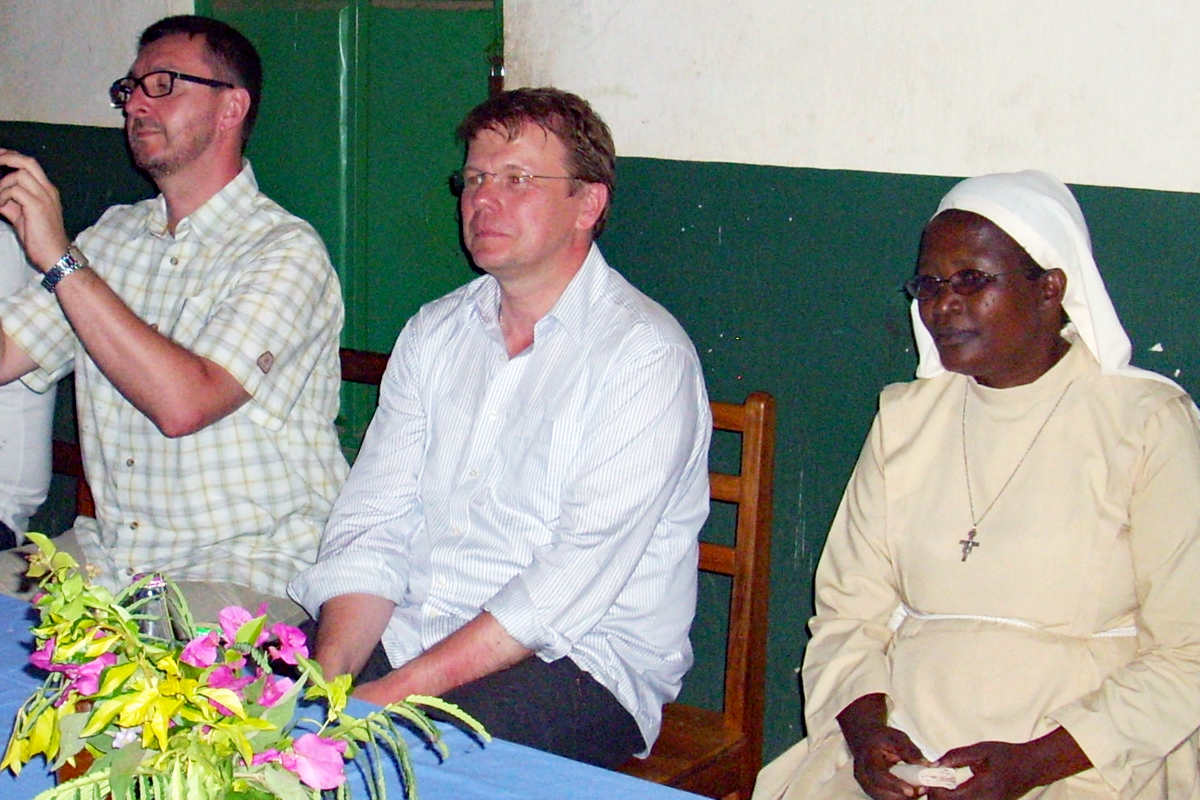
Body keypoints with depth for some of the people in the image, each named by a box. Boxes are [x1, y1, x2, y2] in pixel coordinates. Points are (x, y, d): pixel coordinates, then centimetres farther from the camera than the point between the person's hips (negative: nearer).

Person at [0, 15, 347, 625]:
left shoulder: (286, 251, -10)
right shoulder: (114, 234, 12)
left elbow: (183, 403, -24)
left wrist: (61, 260, -21)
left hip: (243, 573, -7)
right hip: (104, 552, 7)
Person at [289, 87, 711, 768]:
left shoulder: (644, 353, -9)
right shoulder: (433, 333, 12)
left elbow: (578, 575, -18)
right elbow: (373, 522, 7)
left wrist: (396, 693, -23)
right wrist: (328, 679, -11)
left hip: (578, 661, -5)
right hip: (409, 633, 5)